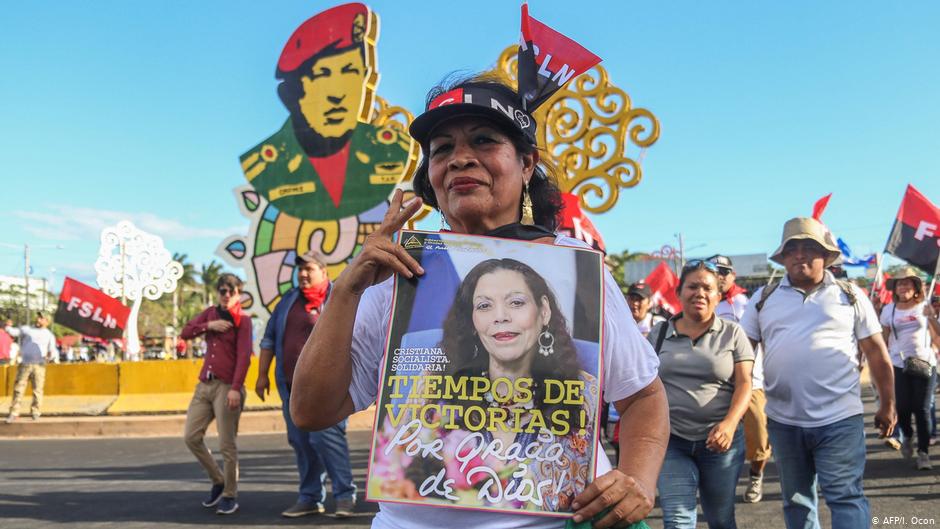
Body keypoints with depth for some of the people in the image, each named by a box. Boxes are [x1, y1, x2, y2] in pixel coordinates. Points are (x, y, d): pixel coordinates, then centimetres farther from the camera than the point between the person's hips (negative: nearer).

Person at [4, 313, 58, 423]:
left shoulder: (49, 335, 14)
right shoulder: (27, 330, 16)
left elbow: (53, 350, 7)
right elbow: (13, 332, 8)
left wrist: (50, 354, -14)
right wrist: (8, 326, -12)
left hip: (39, 365, -1)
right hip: (24, 364, 1)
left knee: (37, 389, -2)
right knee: (18, 388, -1)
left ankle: (36, 412, 7)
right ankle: (14, 413, 3)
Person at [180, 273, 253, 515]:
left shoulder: (243, 320, -4)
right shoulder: (210, 313, 15)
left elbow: (244, 356, -14)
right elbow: (185, 333, 9)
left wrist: (236, 388, -23)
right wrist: (208, 325, -6)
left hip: (227, 387, -6)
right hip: (204, 385, 7)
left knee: (227, 445, -4)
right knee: (191, 437, 6)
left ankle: (230, 496, 10)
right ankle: (218, 481, 24)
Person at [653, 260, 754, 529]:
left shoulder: (732, 333, 1)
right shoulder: (659, 334, 6)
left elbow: (744, 384, -6)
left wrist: (730, 423, -22)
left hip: (719, 439, 0)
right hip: (671, 440, 0)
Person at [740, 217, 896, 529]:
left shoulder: (849, 295, 3)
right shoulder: (764, 298, 6)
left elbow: (877, 352, 6)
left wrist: (887, 404, 5)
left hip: (839, 419, -3)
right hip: (783, 421, 3)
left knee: (845, 497, -3)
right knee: (796, 500, 15)